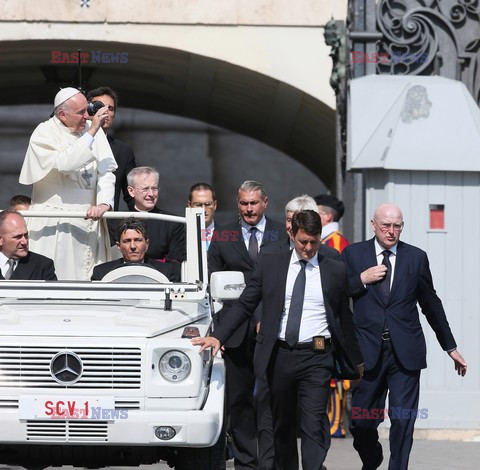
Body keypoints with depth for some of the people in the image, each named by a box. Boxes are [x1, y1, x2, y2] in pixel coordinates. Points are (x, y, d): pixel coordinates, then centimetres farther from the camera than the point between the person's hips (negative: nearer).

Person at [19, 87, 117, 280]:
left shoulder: (93, 131, 6)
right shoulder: (44, 134, -5)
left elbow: (106, 172, -1)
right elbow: (64, 163, -22)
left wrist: (104, 203, -18)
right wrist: (91, 133, -21)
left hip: (89, 218, 4)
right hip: (54, 224, -4)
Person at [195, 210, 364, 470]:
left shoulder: (336, 271, 6)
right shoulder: (269, 263, 7)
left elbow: (345, 319, 12)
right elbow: (244, 305, 6)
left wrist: (358, 361, 16)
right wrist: (218, 336, -4)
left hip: (316, 358, -2)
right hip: (279, 355, 2)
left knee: (314, 426, -12)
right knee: (282, 425, 12)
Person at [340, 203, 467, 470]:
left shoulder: (416, 257, 7)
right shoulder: (353, 255, 5)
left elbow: (431, 304, 15)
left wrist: (450, 347, 19)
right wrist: (362, 279, -11)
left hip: (405, 353, 0)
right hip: (368, 351, 0)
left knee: (403, 420, -7)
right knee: (361, 420, 6)